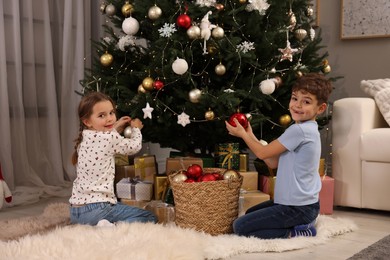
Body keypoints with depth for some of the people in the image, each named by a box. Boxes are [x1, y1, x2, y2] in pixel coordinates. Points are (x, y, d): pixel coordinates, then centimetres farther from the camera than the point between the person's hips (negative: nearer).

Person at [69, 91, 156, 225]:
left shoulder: (84, 139, 7)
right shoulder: (110, 138, -14)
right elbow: (134, 146, 4)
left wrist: (116, 128, 27)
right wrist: (136, 128, 23)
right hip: (97, 208, -8)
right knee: (150, 217, -2)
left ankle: (106, 224, 11)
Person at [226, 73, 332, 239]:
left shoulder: (299, 130, -22)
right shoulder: (308, 130, 9)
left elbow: (263, 153, -14)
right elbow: (274, 163, 9)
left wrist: (242, 134, 2)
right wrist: (250, 136, 6)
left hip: (297, 208, -10)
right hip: (304, 202, 10)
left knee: (240, 227, -9)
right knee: (250, 214, 28)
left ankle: (294, 233, -7)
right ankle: (302, 223, 13)